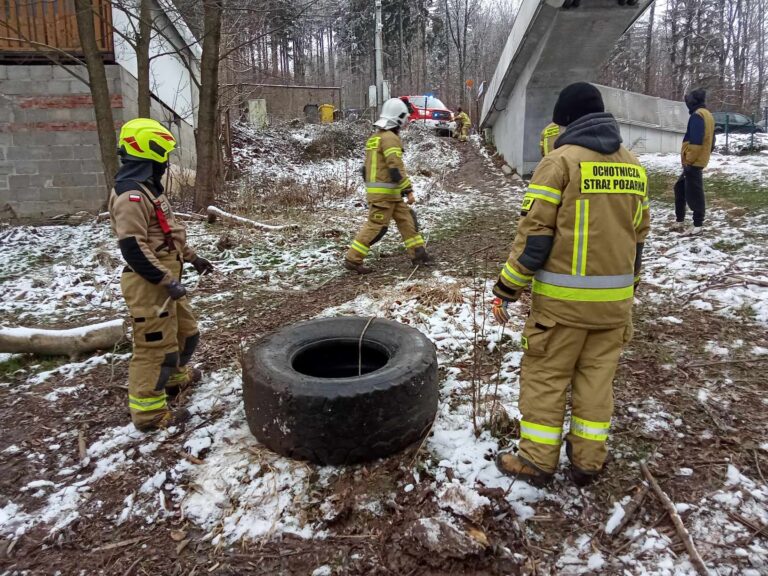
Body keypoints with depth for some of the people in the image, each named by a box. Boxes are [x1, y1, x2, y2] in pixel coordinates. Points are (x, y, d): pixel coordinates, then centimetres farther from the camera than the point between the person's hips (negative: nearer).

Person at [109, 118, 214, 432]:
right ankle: (149, 412, 12)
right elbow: (133, 247, -26)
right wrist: (167, 280, -24)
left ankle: (175, 376, 46)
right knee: (156, 345, -1)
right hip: (149, 284, -11)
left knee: (186, 331, 24)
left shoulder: (148, 187, 14)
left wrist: (192, 257, 22)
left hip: (165, 279, 11)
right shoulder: (130, 195, -20)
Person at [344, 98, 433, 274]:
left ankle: (418, 254, 16)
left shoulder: (375, 138, 16)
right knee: (375, 226, -5)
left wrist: (372, 189, 25)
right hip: (385, 193, -10)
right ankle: (352, 259, 1)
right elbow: (396, 168, -21)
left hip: (383, 192, 10)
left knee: (406, 220, 12)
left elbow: (366, 168, 19)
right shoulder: (390, 138, -14)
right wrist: (409, 190, -18)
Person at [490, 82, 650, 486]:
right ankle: (588, 461, 25)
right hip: (615, 298, 6)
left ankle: (537, 460, 17)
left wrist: (506, 290, -9)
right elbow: (638, 233, 15)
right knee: (597, 376, 15)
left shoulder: (561, 160, -10)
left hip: (563, 297, -6)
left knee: (544, 376, 7)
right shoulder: (633, 165, 10)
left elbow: (534, 233, -14)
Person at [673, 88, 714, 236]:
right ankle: (680, 220, 22)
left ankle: (698, 225, -1)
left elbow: (695, 141, -22)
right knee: (680, 187, 17)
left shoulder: (697, 115, -14)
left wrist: (689, 160, -18)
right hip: (700, 160, 10)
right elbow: (710, 140, 20)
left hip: (693, 162, -10)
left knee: (693, 193, -5)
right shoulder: (707, 114, 17)